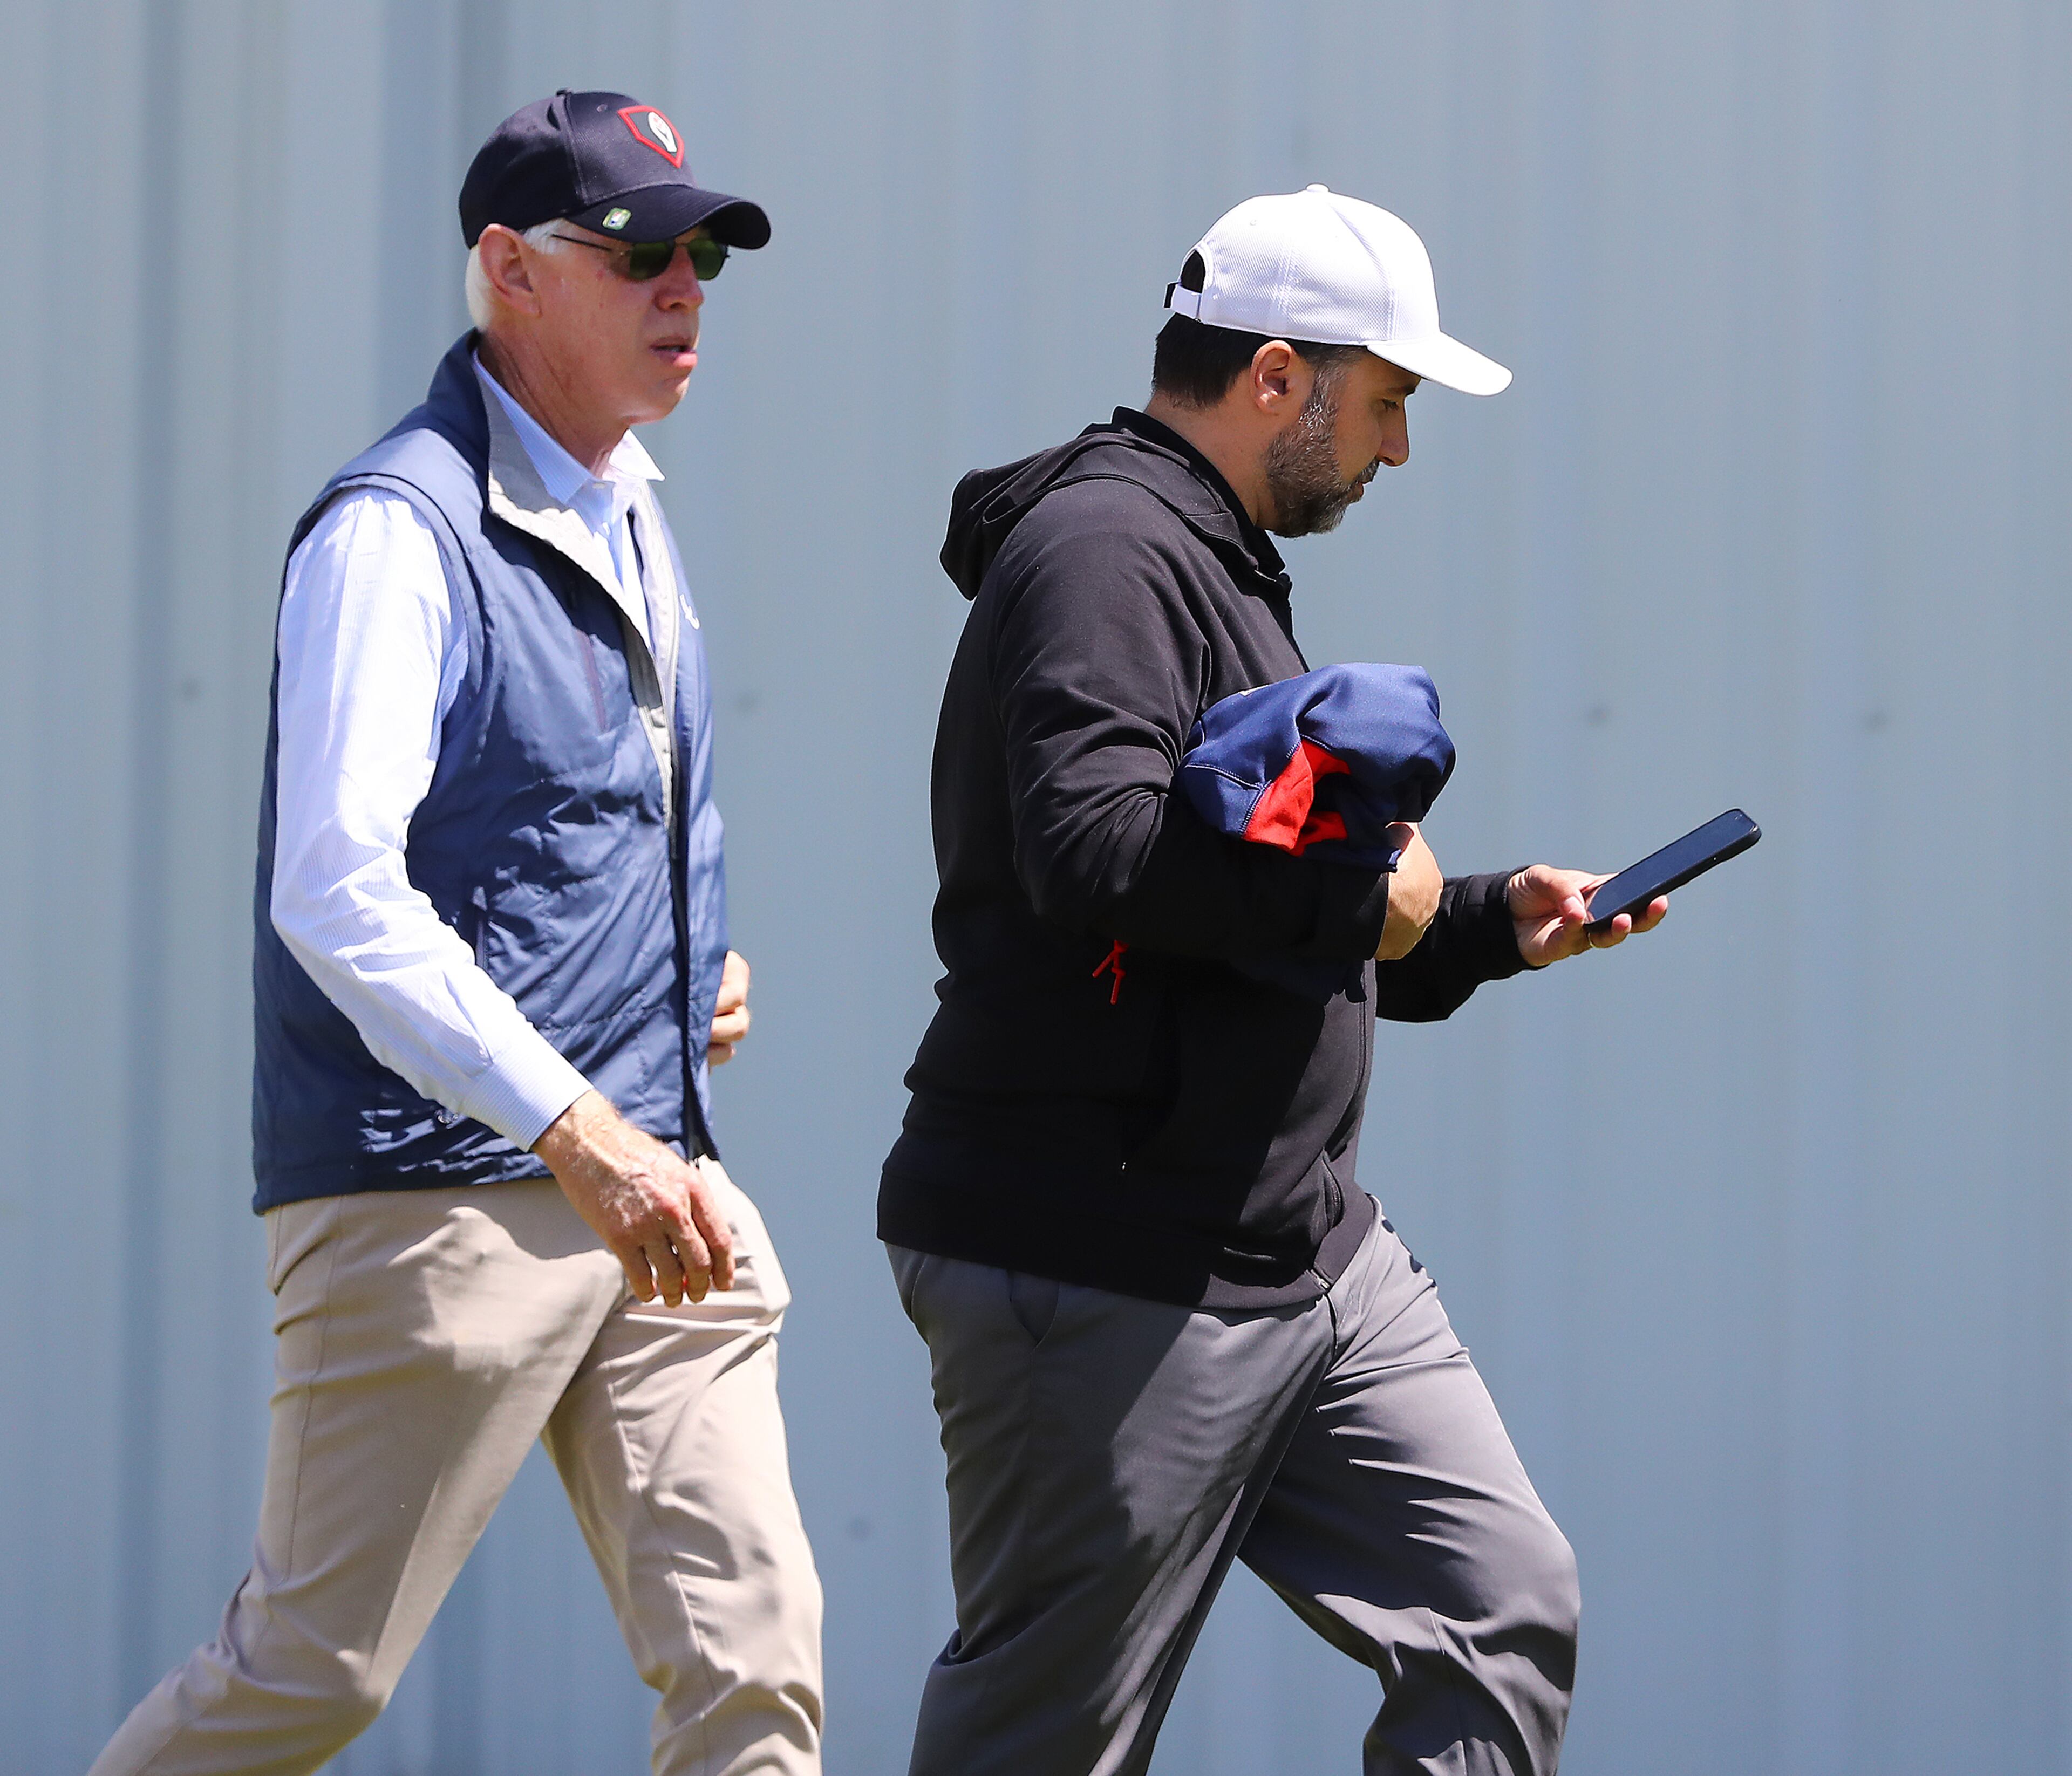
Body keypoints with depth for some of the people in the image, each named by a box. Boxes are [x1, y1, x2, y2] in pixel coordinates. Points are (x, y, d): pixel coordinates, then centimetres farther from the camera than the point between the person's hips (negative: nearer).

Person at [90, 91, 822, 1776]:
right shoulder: (400, 530, -12)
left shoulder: (632, 516, 16)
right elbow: (337, 894, -22)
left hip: (649, 1186, 8)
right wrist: (580, 1136, -28)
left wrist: (704, 965, 11)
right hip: (443, 1188, -8)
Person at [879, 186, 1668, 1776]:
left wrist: (1489, 924, 18)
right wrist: (1359, 898, -17)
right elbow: (1097, 850, -31)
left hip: (1310, 1256, 10)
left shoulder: (1220, 566, 20)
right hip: (1098, 1275, -10)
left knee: (1506, 1603, 2)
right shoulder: (1104, 549, -13)